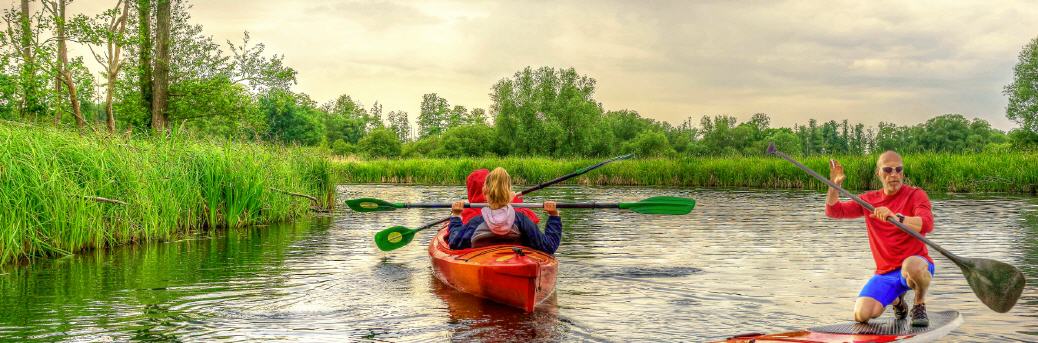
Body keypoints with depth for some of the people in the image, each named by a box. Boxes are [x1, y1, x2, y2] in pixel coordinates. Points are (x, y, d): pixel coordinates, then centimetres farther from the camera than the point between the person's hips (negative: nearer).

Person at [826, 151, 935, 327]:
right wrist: (834, 185, -10)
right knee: (861, 315, -16)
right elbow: (833, 211, 8)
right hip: (885, 273, 4)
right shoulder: (869, 199, 10)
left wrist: (895, 217, -40)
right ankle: (896, 299, 19)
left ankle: (919, 304, -8)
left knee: (911, 265, -42)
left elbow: (927, 225, -23)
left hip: (917, 264, -4)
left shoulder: (915, 195, -5)